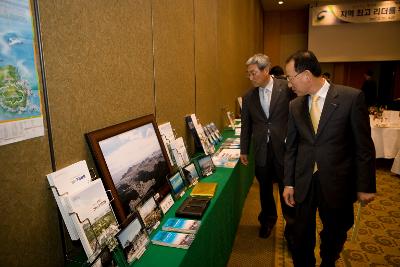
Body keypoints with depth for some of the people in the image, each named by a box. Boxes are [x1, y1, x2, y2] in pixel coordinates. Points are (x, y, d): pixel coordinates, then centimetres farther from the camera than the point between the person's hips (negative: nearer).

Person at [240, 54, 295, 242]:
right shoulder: (248, 96, 3)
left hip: (284, 149, -3)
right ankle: (268, 220, 41)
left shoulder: (286, 88, -7)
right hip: (261, 151, 3)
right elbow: (246, 126, 9)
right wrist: (244, 150, 11)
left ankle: (291, 226, 31)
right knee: (265, 189, 17)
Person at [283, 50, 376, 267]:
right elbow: (291, 147, 6)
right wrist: (288, 183, 4)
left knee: (335, 234, 19)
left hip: (337, 182, -2)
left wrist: (365, 186, -4)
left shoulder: (352, 97, -11)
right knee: (302, 235, 12)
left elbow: (364, 146, -7)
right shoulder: (295, 105, 1)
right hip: (304, 182, 2)